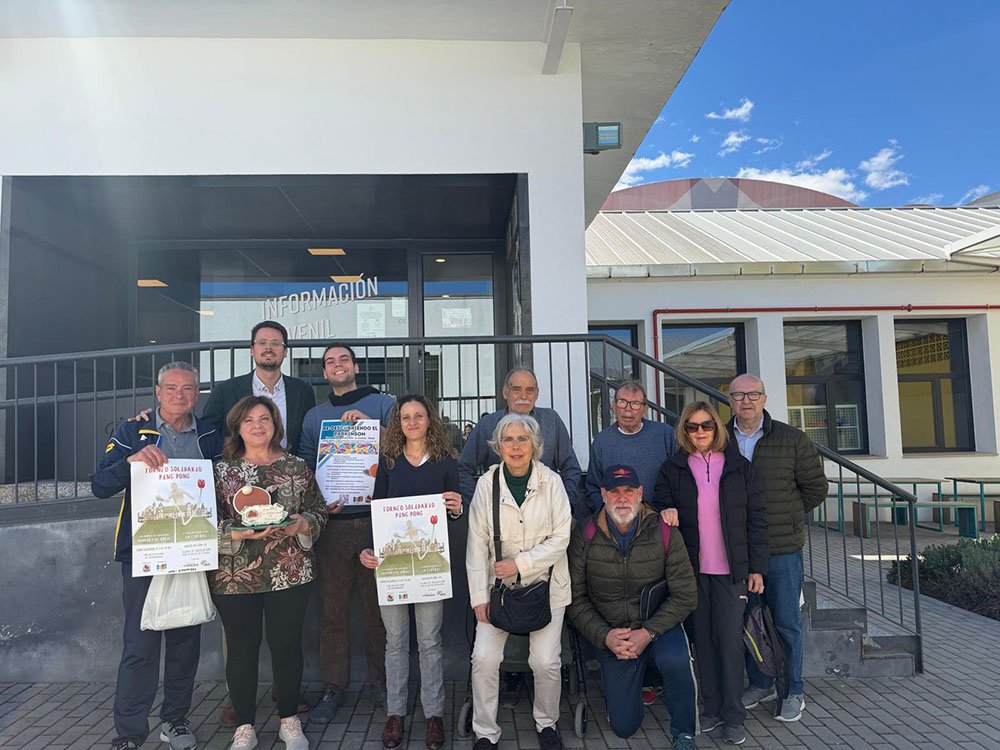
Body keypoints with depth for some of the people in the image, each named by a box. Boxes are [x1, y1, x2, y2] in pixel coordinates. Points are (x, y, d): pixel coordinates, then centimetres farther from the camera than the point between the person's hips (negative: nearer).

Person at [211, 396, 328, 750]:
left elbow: (319, 512, 7)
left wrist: (301, 525, -14)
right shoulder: (222, 470, 3)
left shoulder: (298, 466, 5)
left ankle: (289, 721, 26)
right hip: (235, 576, 0)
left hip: (291, 573, 1)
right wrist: (245, 533, -18)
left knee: (287, 645, 7)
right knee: (242, 650, 7)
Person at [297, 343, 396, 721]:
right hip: (333, 522, 2)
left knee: (378, 604, 5)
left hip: (376, 518, -2)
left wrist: (370, 423, -16)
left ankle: (381, 682, 20)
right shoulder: (313, 416, 15)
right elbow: (305, 467, 12)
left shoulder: (383, 404, 7)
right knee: (332, 608, 5)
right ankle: (333, 687, 18)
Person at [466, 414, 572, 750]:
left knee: (545, 661, -4)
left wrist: (521, 563, -14)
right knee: (484, 658, -7)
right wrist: (479, 595, -4)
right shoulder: (486, 483, -4)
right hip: (499, 584, 1)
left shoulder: (551, 481, -6)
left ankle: (546, 723, 25)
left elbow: (561, 537, -6)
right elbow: (477, 544, -2)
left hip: (545, 583, 0)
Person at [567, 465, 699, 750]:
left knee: (676, 660, -34)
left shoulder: (663, 532, -11)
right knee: (623, 726, 0)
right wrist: (604, 636, -18)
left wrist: (648, 633, -20)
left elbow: (686, 595, -11)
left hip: (658, 624, -1)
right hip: (611, 634, 1)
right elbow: (576, 599, -5)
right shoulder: (585, 536, -8)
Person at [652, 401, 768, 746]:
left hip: (731, 569, -1)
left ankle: (733, 716, 12)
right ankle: (711, 708, 22)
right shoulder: (673, 468, 3)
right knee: (703, 639, 8)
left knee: (730, 640, -1)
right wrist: (665, 513, -15)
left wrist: (757, 568, -1)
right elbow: (661, 507, 10)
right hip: (693, 569, 1)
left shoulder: (738, 466, 2)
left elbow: (756, 518, 3)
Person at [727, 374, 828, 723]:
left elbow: (815, 488, 5)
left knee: (787, 623, 7)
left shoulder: (792, 440, -2)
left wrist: (783, 516, 5)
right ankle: (760, 683, 32)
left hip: (782, 549, -2)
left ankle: (793, 692, 24)